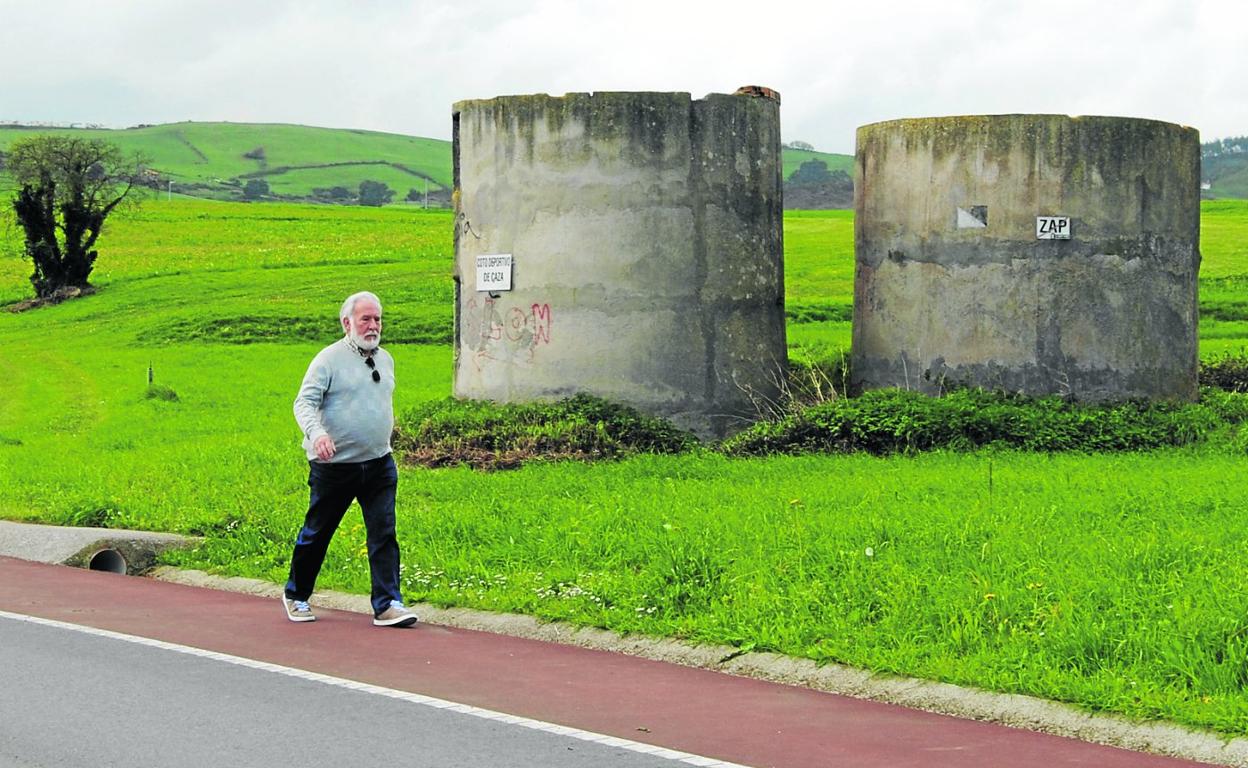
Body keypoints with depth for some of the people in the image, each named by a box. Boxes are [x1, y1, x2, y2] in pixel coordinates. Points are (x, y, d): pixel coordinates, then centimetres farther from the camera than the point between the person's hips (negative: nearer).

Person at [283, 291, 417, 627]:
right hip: (335, 465, -5)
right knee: (317, 533, 8)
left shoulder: (385, 360, 12)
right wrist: (316, 433, -33)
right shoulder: (329, 359, -9)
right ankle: (296, 596, 26)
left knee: (384, 533, -5)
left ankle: (387, 605, -4)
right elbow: (304, 402, -17)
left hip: (379, 464, 5)